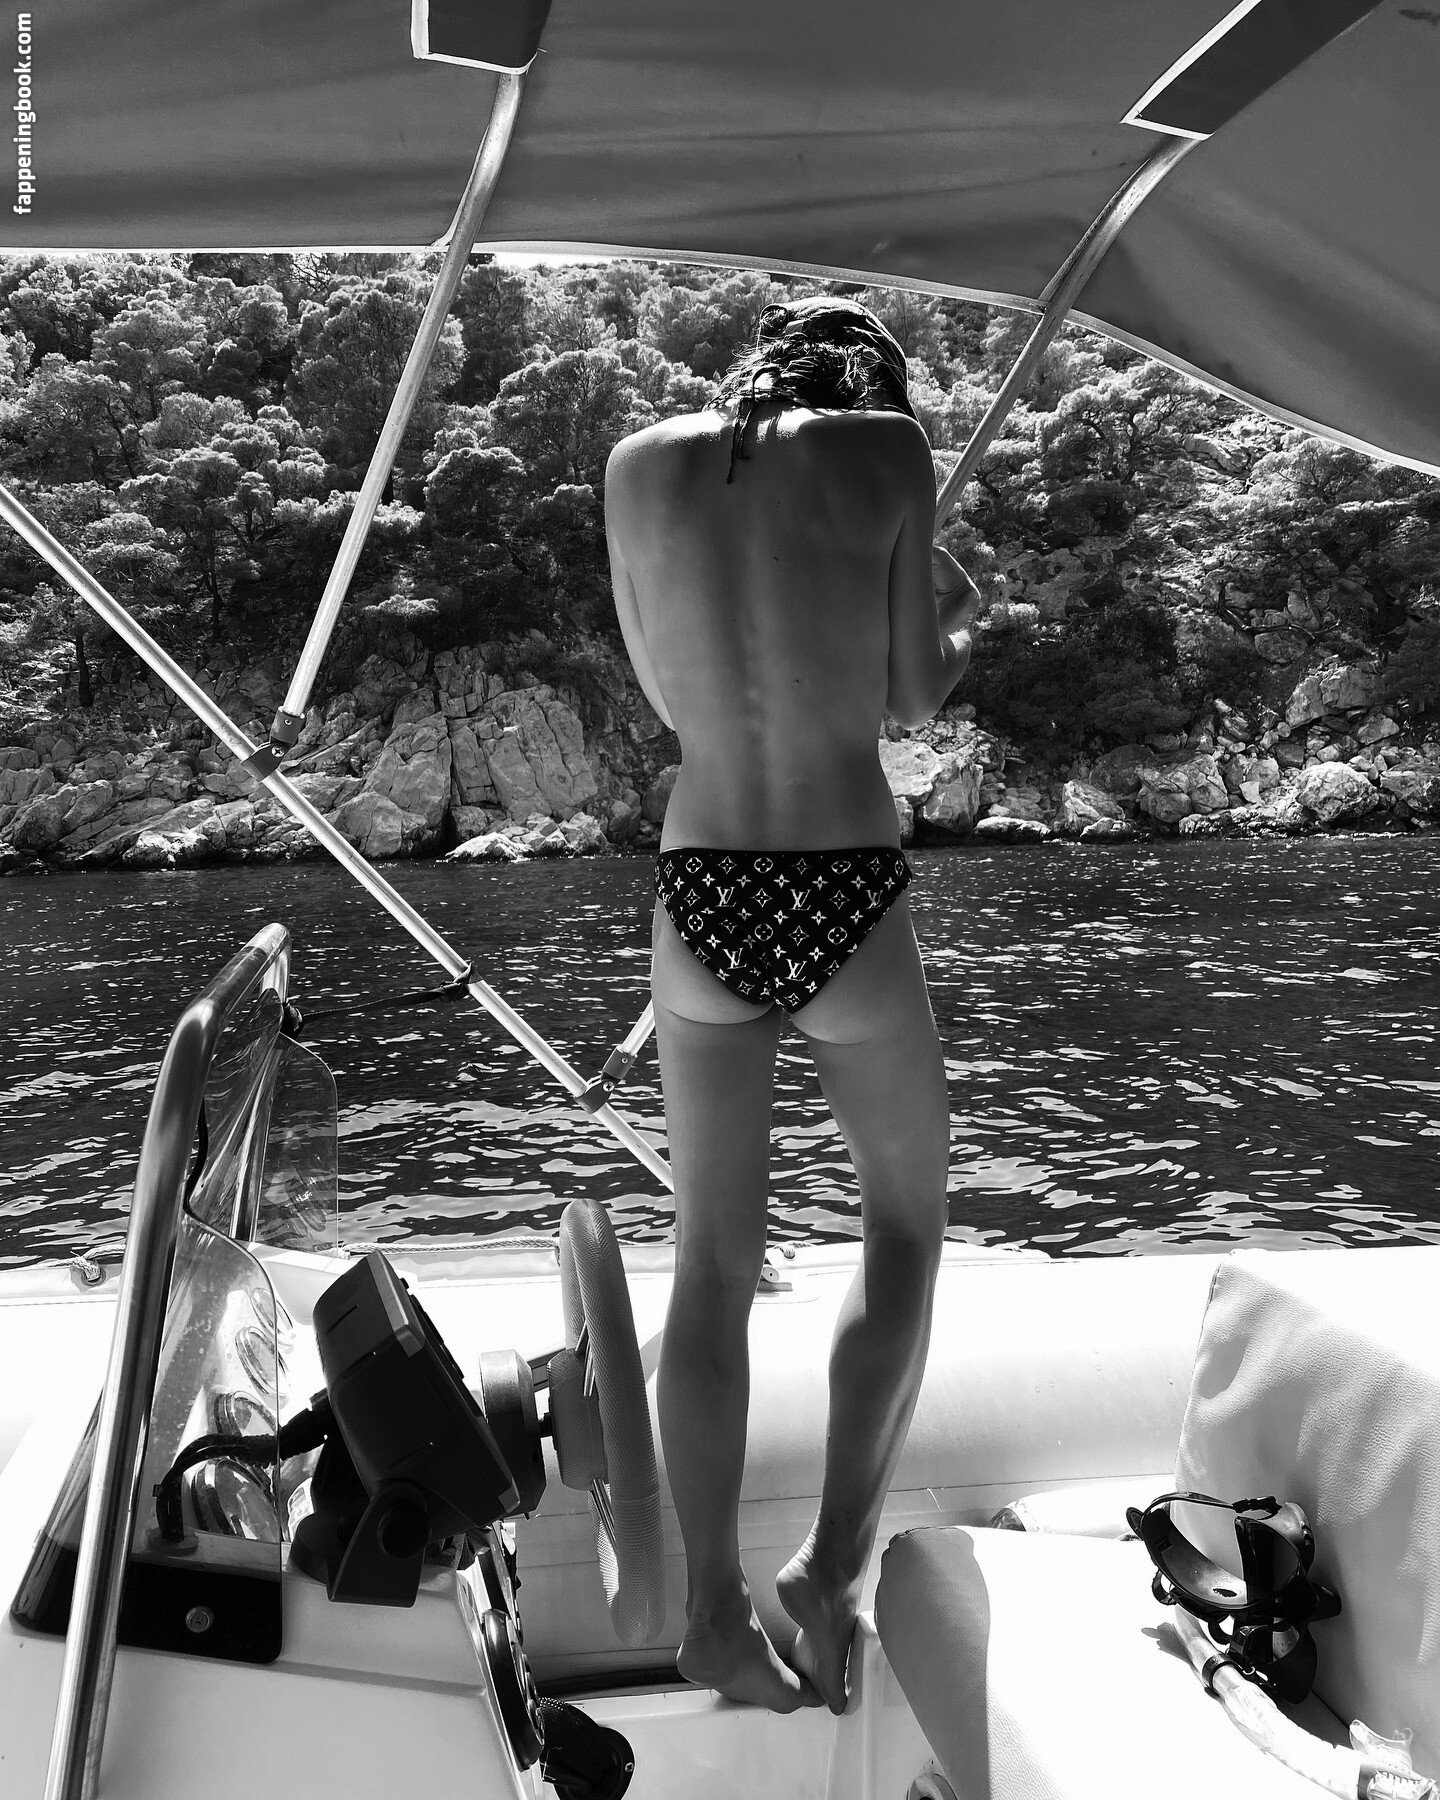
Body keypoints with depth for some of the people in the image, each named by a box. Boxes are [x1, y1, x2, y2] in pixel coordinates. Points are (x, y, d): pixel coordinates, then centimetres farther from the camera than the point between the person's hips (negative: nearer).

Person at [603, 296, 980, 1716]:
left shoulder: (642, 463, 6)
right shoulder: (886, 447, -2)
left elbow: (668, 697, 12)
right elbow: (914, 696, 1)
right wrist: (954, 616, 23)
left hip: (700, 897, 3)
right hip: (846, 900, -2)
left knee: (714, 1262, 14)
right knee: (906, 1224, 20)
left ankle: (715, 1614, 21)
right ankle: (834, 1562, 15)